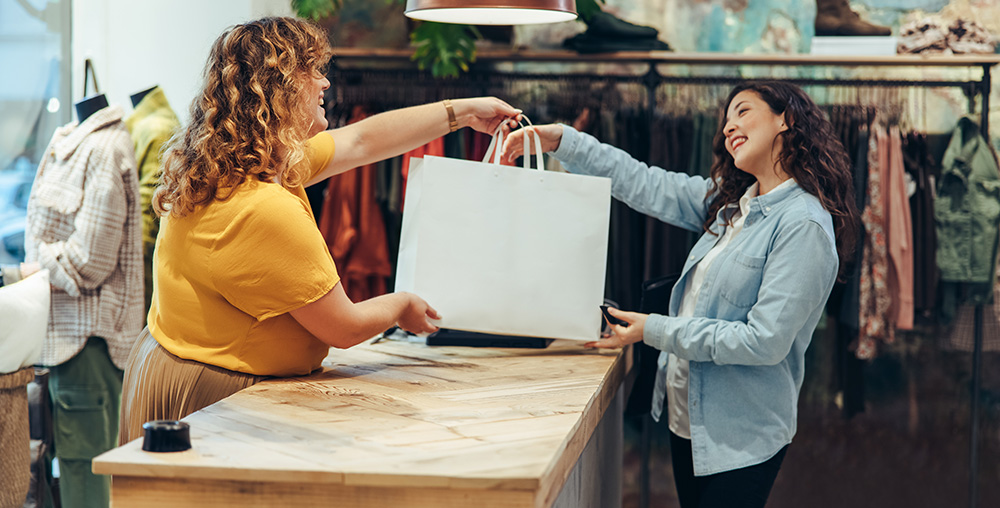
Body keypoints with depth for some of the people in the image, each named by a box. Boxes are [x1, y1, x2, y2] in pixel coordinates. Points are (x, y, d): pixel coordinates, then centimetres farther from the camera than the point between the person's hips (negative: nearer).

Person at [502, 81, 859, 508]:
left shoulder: (804, 224, -18)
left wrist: (655, 331, -17)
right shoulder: (728, 201, 8)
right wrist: (560, 140, 6)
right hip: (688, 420, 8)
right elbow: (648, 186, 13)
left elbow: (765, 341, -23)